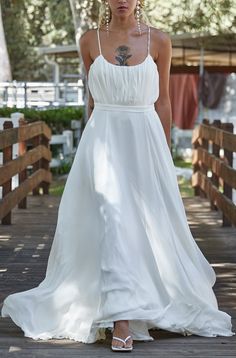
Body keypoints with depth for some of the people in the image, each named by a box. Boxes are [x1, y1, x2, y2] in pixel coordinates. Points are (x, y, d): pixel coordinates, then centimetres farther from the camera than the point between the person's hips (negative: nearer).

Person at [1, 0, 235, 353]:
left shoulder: (159, 41, 2)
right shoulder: (90, 40, 3)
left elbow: (162, 101, 7)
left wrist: (165, 154, 7)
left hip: (145, 141, 1)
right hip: (102, 140, -1)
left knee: (149, 225, 7)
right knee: (109, 221, -12)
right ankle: (121, 321, -13)